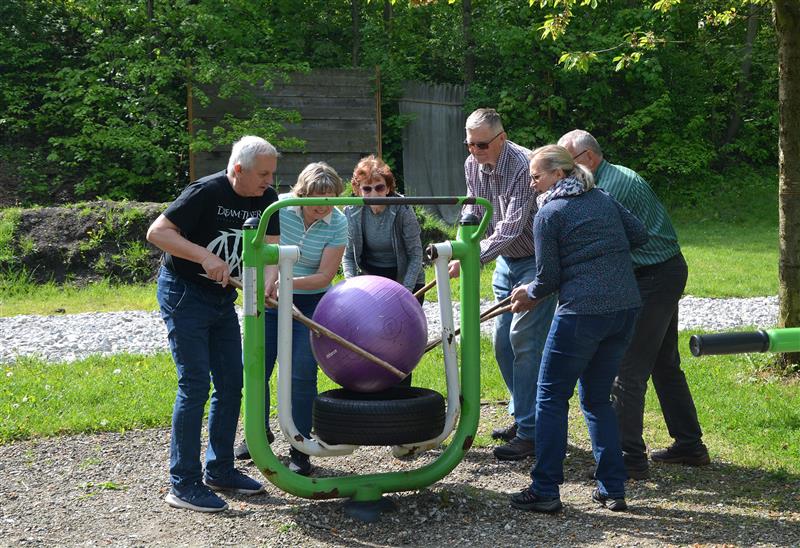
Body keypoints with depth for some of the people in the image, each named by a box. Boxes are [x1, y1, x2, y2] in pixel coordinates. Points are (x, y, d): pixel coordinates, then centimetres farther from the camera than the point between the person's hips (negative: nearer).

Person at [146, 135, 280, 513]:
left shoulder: (266, 199, 0)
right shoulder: (206, 192, -21)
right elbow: (157, 232, -23)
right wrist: (204, 256, -33)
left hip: (222, 297, 8)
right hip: (184, 293, -8)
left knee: (232, 384, 8)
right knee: (195, 386, -10)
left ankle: (219, 471, 21)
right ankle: (183, 484, -4)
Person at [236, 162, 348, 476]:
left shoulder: (337, 223, -15)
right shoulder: (279, 208, -16)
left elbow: (325, 276, -17)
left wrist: (287, 282, -30)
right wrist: (267, 281, -25)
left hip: (310, 305, -2)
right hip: (269, 300, 2)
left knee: (301, 377, -4)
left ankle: (300, 450, 9)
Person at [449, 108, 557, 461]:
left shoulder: (523, 166, -26)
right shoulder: (472, 165, -1)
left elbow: (511, 228, -32)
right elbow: (473, 210, 13)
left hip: (536, 262, -8)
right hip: (506, 262, 8)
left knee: (525, 341, -13)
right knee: (502, 341, 11)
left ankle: (531, 433, -8)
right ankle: (521, 417, 25)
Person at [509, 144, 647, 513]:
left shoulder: (548, 214, -4)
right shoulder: (604, 199, 13)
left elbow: (549, 278, -3)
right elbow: (639, 235, 11)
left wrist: (528, 295, 17)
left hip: (582, 312, -7)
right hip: (625, 308, 7)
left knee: (551, 398, 5)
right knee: (597, 398, 17)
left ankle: (545, 490, 5)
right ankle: (613, 489, 16)